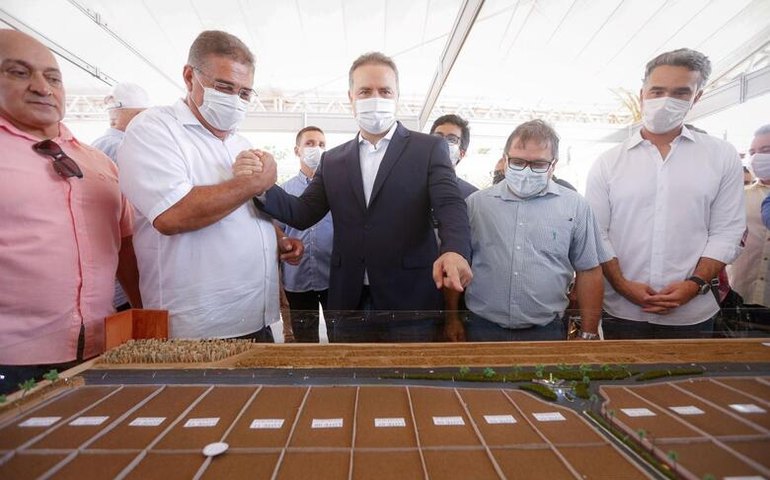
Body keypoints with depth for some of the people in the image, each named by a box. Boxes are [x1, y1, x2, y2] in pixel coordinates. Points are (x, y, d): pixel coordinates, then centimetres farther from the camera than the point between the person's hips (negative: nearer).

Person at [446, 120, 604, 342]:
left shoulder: (575, 206, 0)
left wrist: (589, 335, 4)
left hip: (547, 331, 0)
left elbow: (588, 272, 4)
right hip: (482, 329, 1)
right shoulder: (476, 203, 0)